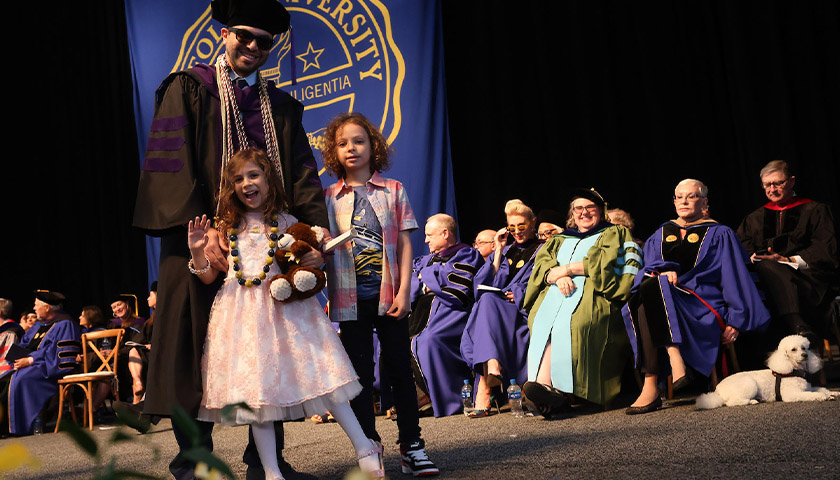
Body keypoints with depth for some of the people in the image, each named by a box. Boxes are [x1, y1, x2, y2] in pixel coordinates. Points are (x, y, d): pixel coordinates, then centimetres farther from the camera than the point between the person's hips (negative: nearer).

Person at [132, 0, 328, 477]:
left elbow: (303, 175, 6)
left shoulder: (282, 107, 16)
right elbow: (172, 163, -7)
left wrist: (315, 234, -11)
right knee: (198, 351, -2)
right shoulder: (188, 89, 5)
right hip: (203, 241, -3)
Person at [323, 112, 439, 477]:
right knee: (360, 374, 6)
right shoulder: (328, 198, 5)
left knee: (400, 369, 4)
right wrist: (328, 294, -4)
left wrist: (403, 291, -7)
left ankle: (411, 445, 14)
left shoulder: (393, 191, 4)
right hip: (350, 298, 1)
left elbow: (404, 243, 1)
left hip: (389, 295, 0)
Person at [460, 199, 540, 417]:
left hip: (524, 312, -4)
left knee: (488, 301, -34)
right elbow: (491, 283, 13)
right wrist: (498, 251, 11)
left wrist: (518, 296, -13)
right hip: (497, 309, 4)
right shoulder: (508, 250, 27)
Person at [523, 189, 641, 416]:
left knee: (567, 321, -36)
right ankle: (545, 385, -48)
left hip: (594, 292, -3)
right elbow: (542, 263, 15)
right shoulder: (560, 240, 33)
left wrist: (567, 268, -2)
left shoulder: (615, 234, 22)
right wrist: (557, 276, -8)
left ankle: (552, 388, -45)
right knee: (543, 320, -32)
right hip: (556, 293, 4)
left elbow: (606, 262, 1)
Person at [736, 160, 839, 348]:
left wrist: (789, 260, -14)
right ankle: (799, 327, -56)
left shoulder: (815, 211, 17)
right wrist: (752, 257, -12)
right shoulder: (755, 218, 29)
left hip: (808, 277, -3)